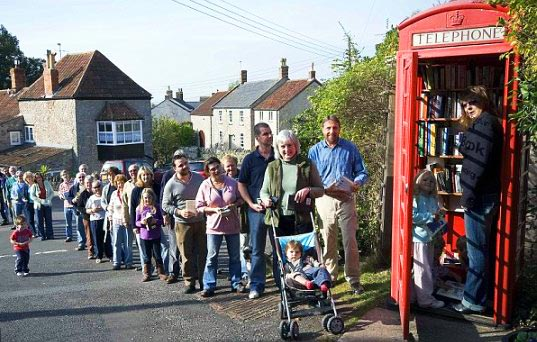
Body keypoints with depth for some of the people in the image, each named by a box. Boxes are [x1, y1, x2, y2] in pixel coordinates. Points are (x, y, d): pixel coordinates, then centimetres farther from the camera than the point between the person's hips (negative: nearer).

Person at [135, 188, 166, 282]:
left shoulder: (156, 207, -1)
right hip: (144, 236, 1)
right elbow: (136, 222, 4)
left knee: (157, 255, 5)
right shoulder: (139, 208, 1)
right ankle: (146, 274, 18)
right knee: (147, 256, 9)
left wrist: (156, 221, -17)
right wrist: (142, 222, -16)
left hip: (156, 236, -1)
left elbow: (161, 220, 3)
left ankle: (161, 273, 15)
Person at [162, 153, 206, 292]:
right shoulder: (171, 184, -5)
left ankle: (203, 280, 18)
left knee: (203, 252, 6)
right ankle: (189, 282, 14)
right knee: (187, 255, 3)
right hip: (183, 224, -2)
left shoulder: (199, 178, 3)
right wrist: (179, 212, -15)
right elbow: (165, 205, 0)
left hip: (201, 221, 2)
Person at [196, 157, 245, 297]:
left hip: (232, 224, 2)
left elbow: (241, 199, 7)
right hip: (214, 225, -1)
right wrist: (214, 209, -17)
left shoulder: (232, 182, -2)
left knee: (235, 256, 11)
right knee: (211, 257, 1)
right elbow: (199, 207, -3)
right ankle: (209, 286, 8)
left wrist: (233, 205, -13)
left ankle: (236, 283, 23)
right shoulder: (205, 185, -5)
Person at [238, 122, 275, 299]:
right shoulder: (250, 159, 2)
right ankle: (256, 285, 13)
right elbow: (241, 184, 5)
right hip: (257, 210, -1)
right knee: (257, 249, 5)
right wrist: (251, 204, -6)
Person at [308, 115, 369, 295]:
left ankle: (353, 278, 8)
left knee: (350, 241, -2)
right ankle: (329, 276, 24)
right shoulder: (315, 150, 5)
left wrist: (357, 183, -16)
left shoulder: (350, 148, 4)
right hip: (325, 200, 1)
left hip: (346, 200, -1)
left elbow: (362, 172, 6)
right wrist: (322, 188, -15)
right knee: (327, 241, 8)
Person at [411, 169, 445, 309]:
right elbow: (413, 216, -24)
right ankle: (425, 299, 4)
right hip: (420, 237, -8)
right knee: (423, 269, -3)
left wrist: (439, 216, -1)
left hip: (431, 237, 8)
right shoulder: (416, 198, -12)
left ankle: (428, 293, 30)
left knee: (430, 267, 18)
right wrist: (431, 216, -22)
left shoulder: (434, 199, 11)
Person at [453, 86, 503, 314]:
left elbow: (481, 161, -21)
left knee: (476, 249, -3)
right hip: (483, 194, 10)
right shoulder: (484, 123, 19)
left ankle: (474, 301, 6)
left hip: (479, 195, -10)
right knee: (479, 247, 16)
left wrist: (469, 193, -19)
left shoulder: (485, 122, -12)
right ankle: (476, 296, 26)